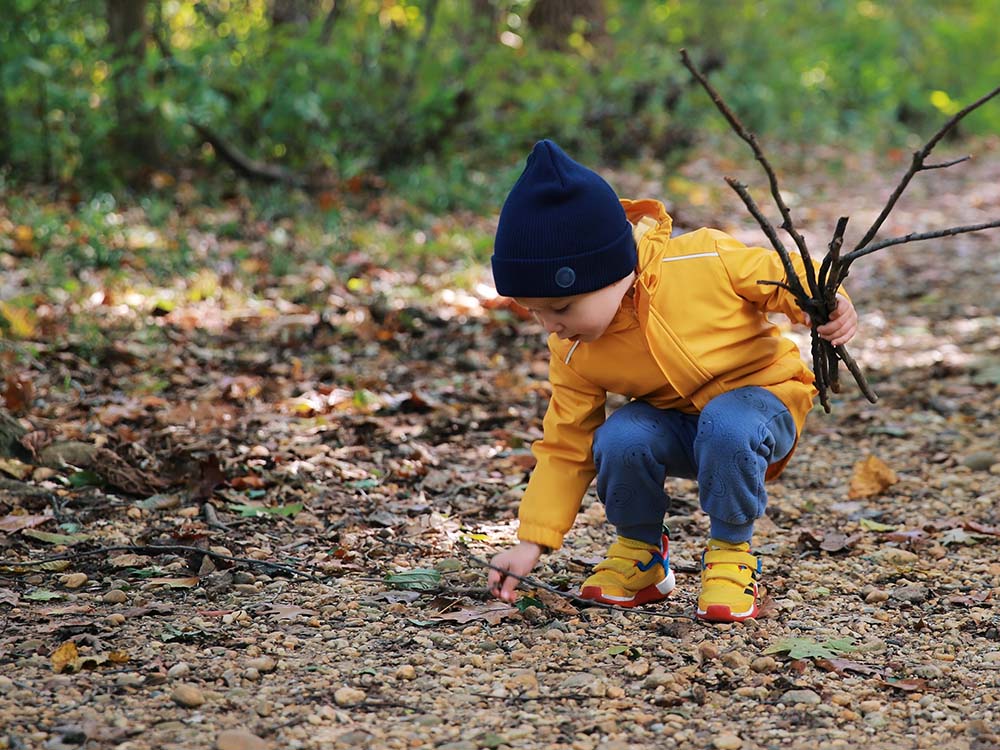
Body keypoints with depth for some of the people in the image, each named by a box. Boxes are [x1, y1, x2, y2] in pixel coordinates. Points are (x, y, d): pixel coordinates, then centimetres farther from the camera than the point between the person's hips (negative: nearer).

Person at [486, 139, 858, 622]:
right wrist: (532, 542, -9)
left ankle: (731, 551, -13)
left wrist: (826, 304, -32)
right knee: (619, 441, -29)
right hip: (673, 423, 3)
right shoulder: (574, 356, -13)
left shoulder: (705, 261, -26)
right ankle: (639, 550, 0)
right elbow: (565, 448, -5)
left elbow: (782, 276, -11)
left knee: (726, 426, -38)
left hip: (762, 393, -3)